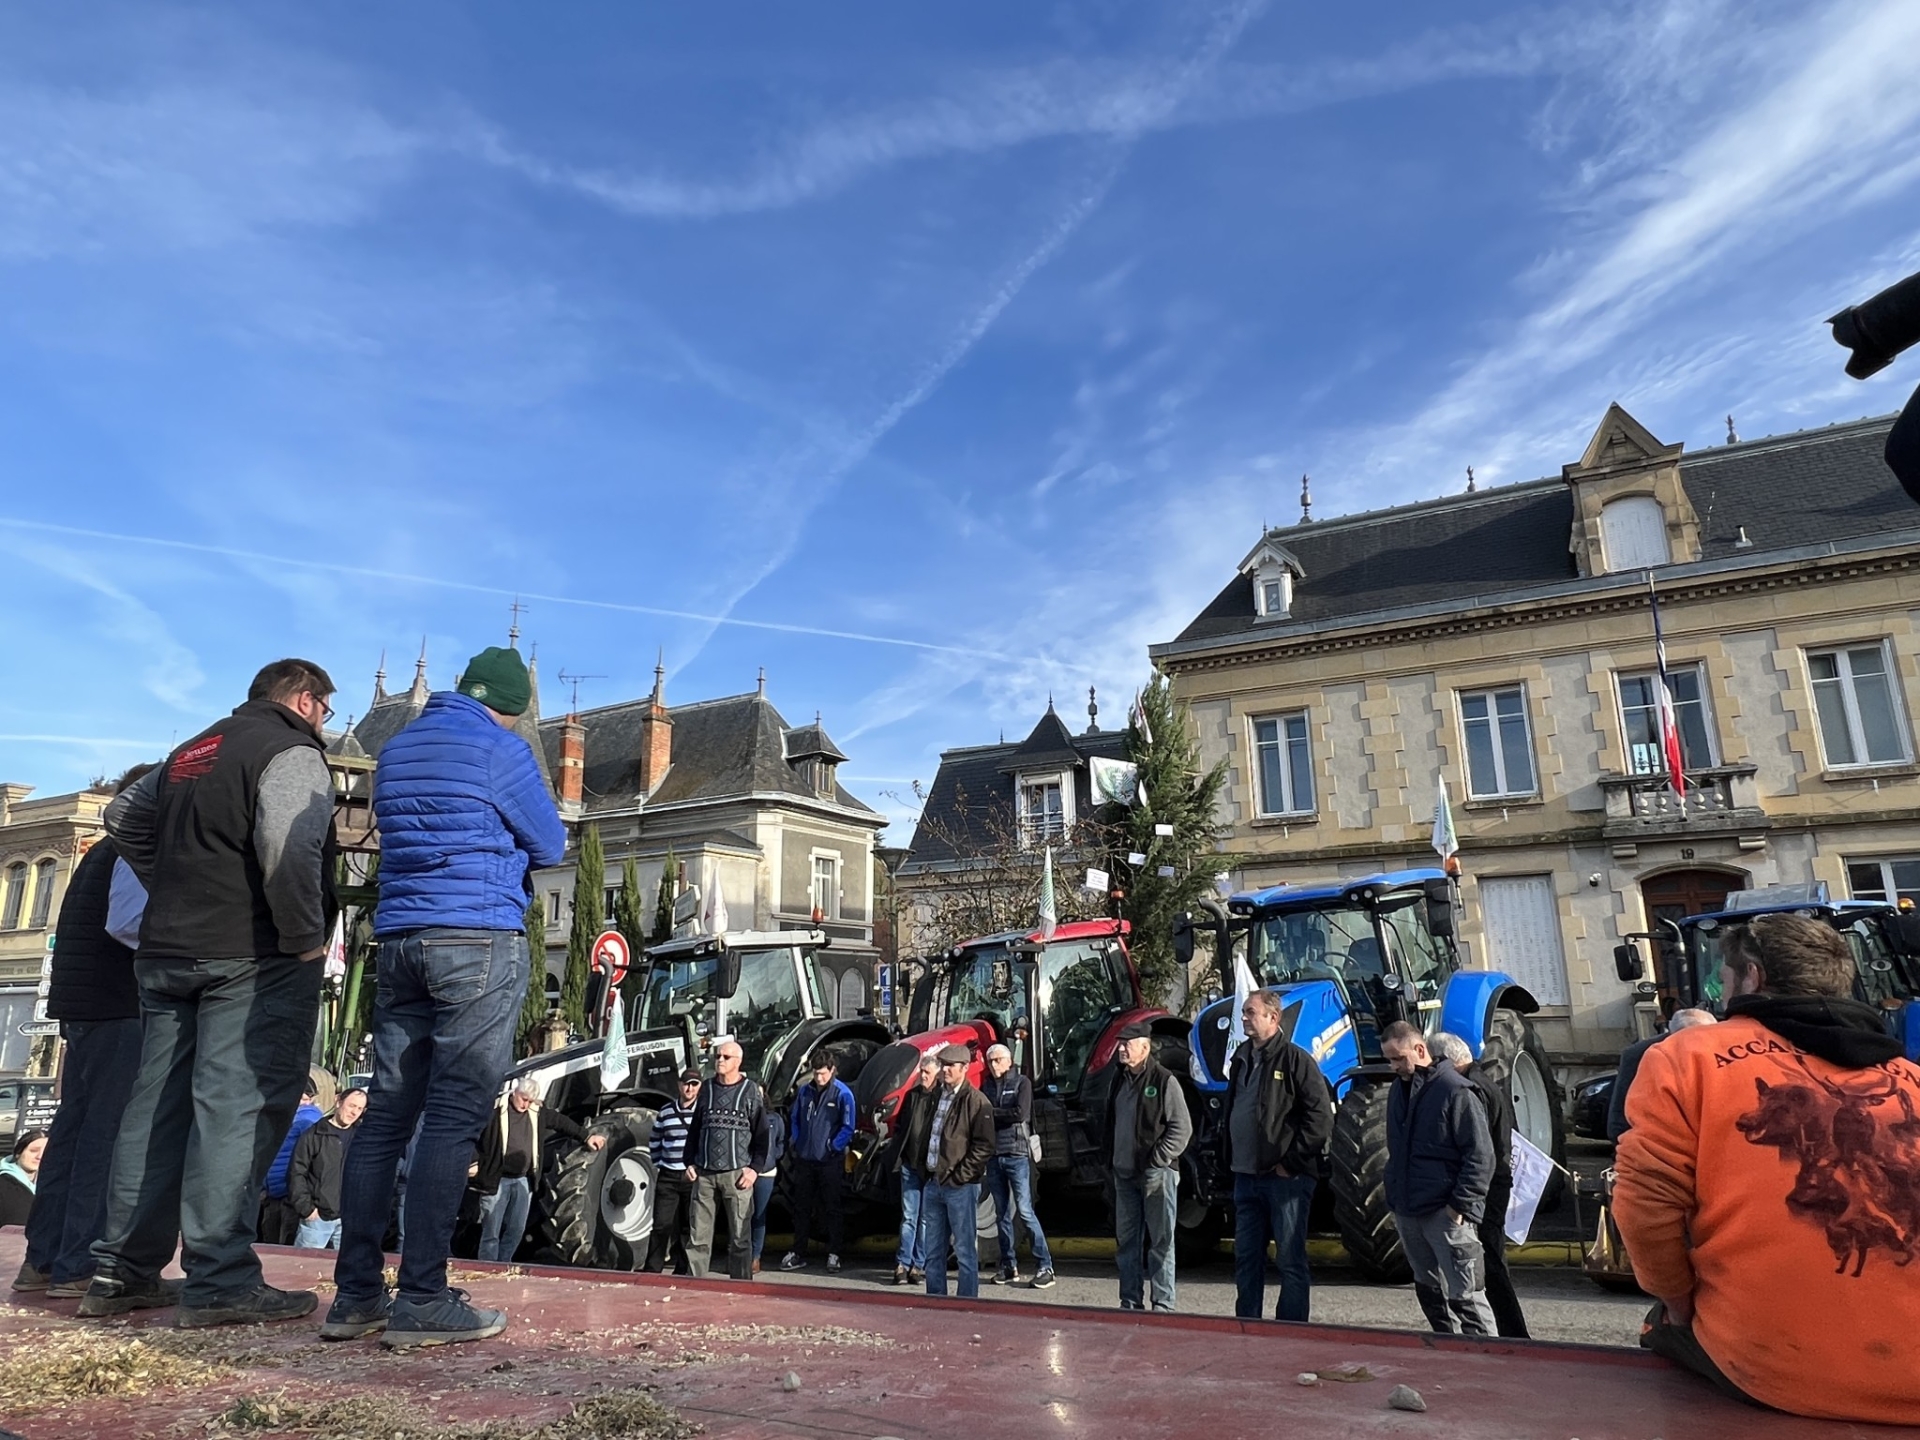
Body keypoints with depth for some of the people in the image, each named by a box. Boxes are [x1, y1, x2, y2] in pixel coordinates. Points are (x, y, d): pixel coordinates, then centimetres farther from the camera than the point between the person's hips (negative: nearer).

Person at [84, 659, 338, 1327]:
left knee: (158, 1103, 12)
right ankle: (219, 1279, -9)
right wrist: (306, 937, -16)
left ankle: (122, 1270, 19)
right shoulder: (292, 751, -8)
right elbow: (288, 847, -23)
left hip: (167, 949, 9)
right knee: (237, 1105, -9)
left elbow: (125, 819, 28)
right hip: (252, 956, -9)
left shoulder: (191, 751, 21)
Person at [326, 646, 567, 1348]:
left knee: (386, 1114, 8)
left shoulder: (396, 749, 16)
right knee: (454, 1117, -6)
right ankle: (423, 1301, -5)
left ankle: (356, 1294, 11)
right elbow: (550, 847, 1)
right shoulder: (498, 748, -5)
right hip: (481, 944, -7)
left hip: (400, 940, 7)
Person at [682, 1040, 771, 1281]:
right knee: (698, 1236, 3)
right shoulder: (706, 1089, 13)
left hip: (737, 1174, -3)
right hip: (704, 1174, 3)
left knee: (740, 1237, 2)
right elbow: (694, 1129, 18)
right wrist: (690, 1163, 9)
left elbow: (761, 1134, 1)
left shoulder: (751, 1091, 2)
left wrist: (755, 1168, -8)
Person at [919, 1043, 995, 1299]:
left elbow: (984, 1145, -14)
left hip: (960, 1185, -7)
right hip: (932, 1183, 7)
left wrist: (959, 1176, -15)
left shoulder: (976, 1101, -10)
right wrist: (925, 1169, 12)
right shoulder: (936, 1096, 12)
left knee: (965, 1251, 1)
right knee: (932, 1251, 14)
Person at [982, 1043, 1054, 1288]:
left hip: (1017, 1154, -5)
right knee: (1003, 1213, 9)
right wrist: (1004, 1115, -12)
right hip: (994, 1155, 5)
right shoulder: (986, 1086, 15)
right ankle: (1009, 1267, 17)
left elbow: (1021, 1113, -14)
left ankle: (1045, 1266, -4)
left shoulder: (1022, 1083, 0)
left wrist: (992, 1112, -6)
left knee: (1025, 1211, -8)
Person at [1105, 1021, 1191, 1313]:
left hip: (1157, 1174, -7)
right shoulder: (1120, 1079, 11)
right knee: (1126, 1241, 12)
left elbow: (1182, 1128, -12)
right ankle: (1130, 1302, 22)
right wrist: (1113, 1158, 11)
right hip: (1125, 1174, 7)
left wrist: (1156, 1162, -14)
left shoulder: (1164, 1081, -11)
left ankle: (1163, 1305, 8)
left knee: (1161, 1242, 1)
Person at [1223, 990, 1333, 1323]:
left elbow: (1321, 1116, -14)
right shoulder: (1241, 1059, 13)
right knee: (1246, 1258, 14)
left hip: (1286, 1177, -7)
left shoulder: (1295, 1059, -9)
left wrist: (1291, 1162, -14)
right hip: (1246, 1176, 8)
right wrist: (1230, 1156, 13)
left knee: (1290, 1259, 2)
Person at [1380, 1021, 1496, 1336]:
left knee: (1464, 1295, -5)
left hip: (1446, 1214, -8)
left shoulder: (1455, 1091, -11)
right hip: (1407, 1213, 8)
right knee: (1430, 1292, 16)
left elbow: (1480, 1156, -13)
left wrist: (1460, 1205, -16)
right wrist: (1394, 1199, 16)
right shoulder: (1398, 1090, 13)